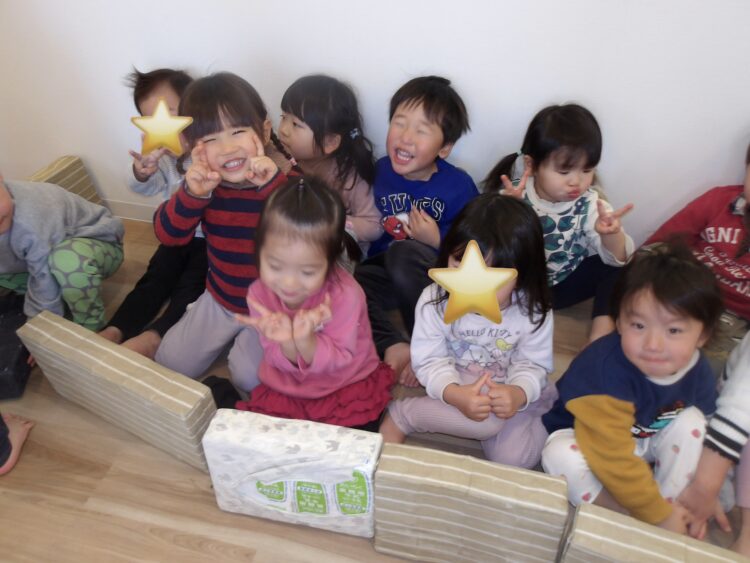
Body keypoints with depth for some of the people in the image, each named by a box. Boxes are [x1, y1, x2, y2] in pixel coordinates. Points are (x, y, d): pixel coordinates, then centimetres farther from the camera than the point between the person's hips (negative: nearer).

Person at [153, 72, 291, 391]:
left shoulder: (285, 180, -21)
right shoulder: (204, 184, -9)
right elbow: (168, 235, -16)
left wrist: (273, 184, -46)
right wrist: (192, 194, -34)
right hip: (220, 299, 5)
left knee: (248, 377, -16)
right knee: (169, 364, 9)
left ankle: (246, 339, 16)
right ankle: (233, 334, 30)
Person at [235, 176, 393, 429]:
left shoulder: (344, 294, -25)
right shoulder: (260, 293, -14)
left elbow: (337, 362, -19)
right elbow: (282, 363, -10)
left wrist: (306, 340, -38)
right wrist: (286, 342, -33)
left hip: (347, 387, -3)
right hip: (286, 390, 3)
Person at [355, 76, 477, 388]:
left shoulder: (458, 186, -12)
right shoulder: (378, 172, -3)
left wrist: (437, 241, -24)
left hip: (436, 275, -3)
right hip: (386, 270, 4)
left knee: (406, 253, -36)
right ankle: (394, 346, -29)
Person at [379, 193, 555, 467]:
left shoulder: (534, 312, -18)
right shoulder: (433, 300, -21)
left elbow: (533, 365, -10)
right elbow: (430, 360, -17)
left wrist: (518, 393, -33)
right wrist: (455, 394, -36)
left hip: (512, 393, 3)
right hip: (457, 388, -2)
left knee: (514, 457, -15)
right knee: (487, 421, -32)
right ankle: (399, 415, -12)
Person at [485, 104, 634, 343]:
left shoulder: (589, 204, -11)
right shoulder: (513, 197, -16)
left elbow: (618, 258, -21)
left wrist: (610, 234, -45)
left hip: (565, 285, 2)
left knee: (619, 269, -20)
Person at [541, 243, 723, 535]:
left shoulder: (698, 372, -16)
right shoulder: (607, 369, -37)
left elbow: (703, 439, 0)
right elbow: (613, 458, -34)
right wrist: (657, 515, -24)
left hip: (644, 444, 5)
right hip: (584, 439, -5)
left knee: (691, 422, -17)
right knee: (561, 455, -35)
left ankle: (669, 499, -9)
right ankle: (633, 521, -15)